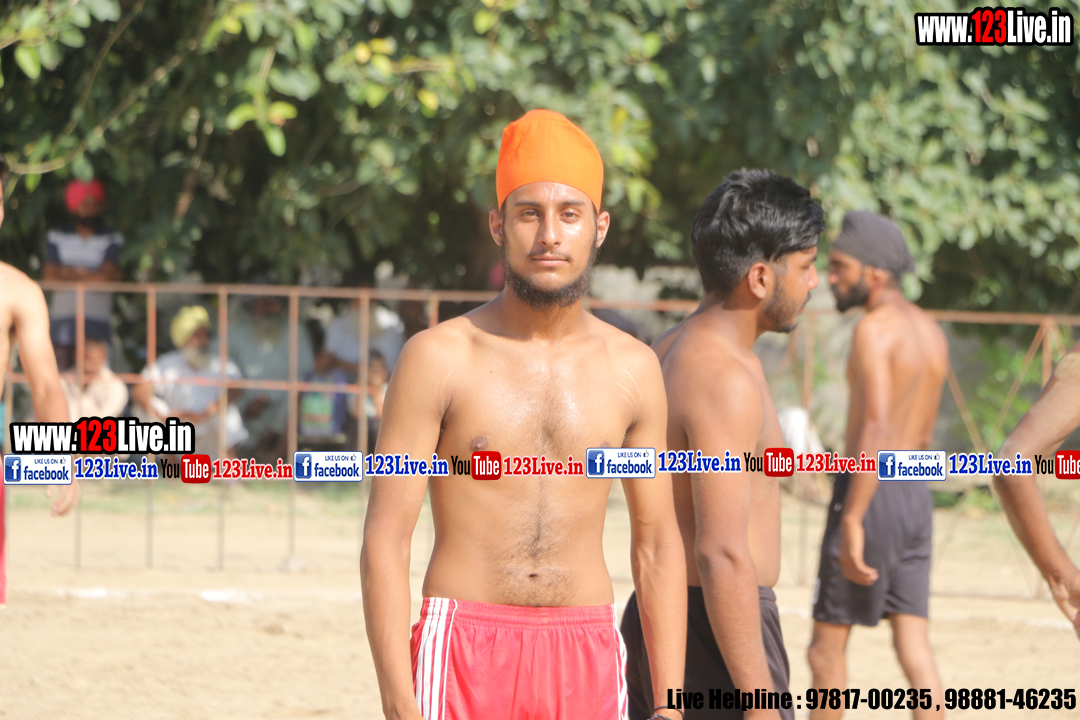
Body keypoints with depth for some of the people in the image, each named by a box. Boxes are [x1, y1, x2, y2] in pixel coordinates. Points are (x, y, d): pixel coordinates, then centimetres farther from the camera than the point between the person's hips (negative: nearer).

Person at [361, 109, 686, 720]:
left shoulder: (632, 369, 7)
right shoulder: (438, 359, -3)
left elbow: (657, 544, 12)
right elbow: (385, 540, -6)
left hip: (588, 659, 3)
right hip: (464, 654, -3)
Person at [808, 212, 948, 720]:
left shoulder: (875, 328, -15)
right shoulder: (931, 333, 13)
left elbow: (876, 432, -24)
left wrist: (851, 521, -27)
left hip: (871, 493, -8)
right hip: (917, 497, 8)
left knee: (827, 643, 4)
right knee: (914, 648, 4)